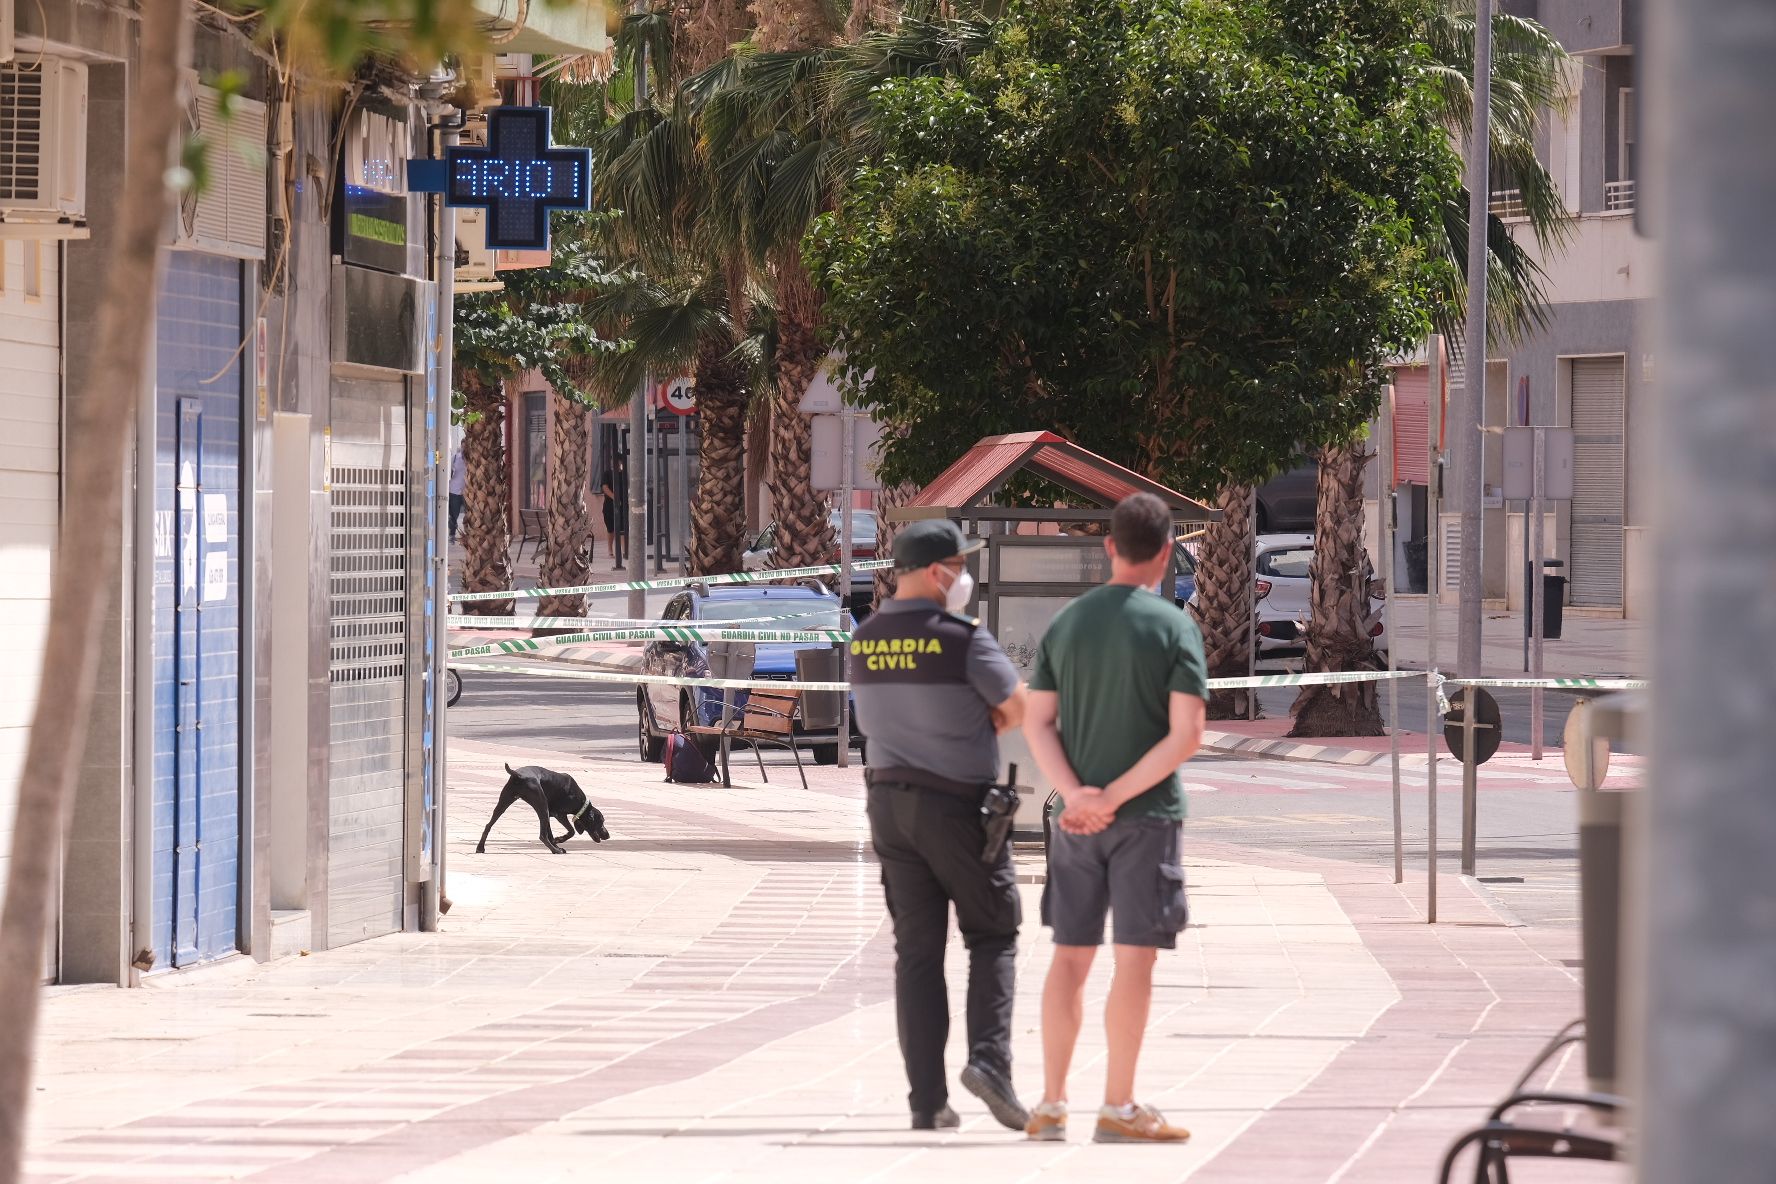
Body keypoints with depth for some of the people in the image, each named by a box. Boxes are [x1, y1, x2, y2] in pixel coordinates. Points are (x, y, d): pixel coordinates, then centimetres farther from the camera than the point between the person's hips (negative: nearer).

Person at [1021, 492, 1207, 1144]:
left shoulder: (1065, 624, 7)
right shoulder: (1174, 627, -6)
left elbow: (1037, 723, 0)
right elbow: (1186, 735, -15)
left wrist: (1076, 794, -10)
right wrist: (1115, 797, -14)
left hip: (1075, 817, 4)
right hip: (1148, 817, -4)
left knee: (1070, 956, 10)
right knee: (1135, 958, -1)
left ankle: (1051, 1104, 10)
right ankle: (1119, 1108, -1)